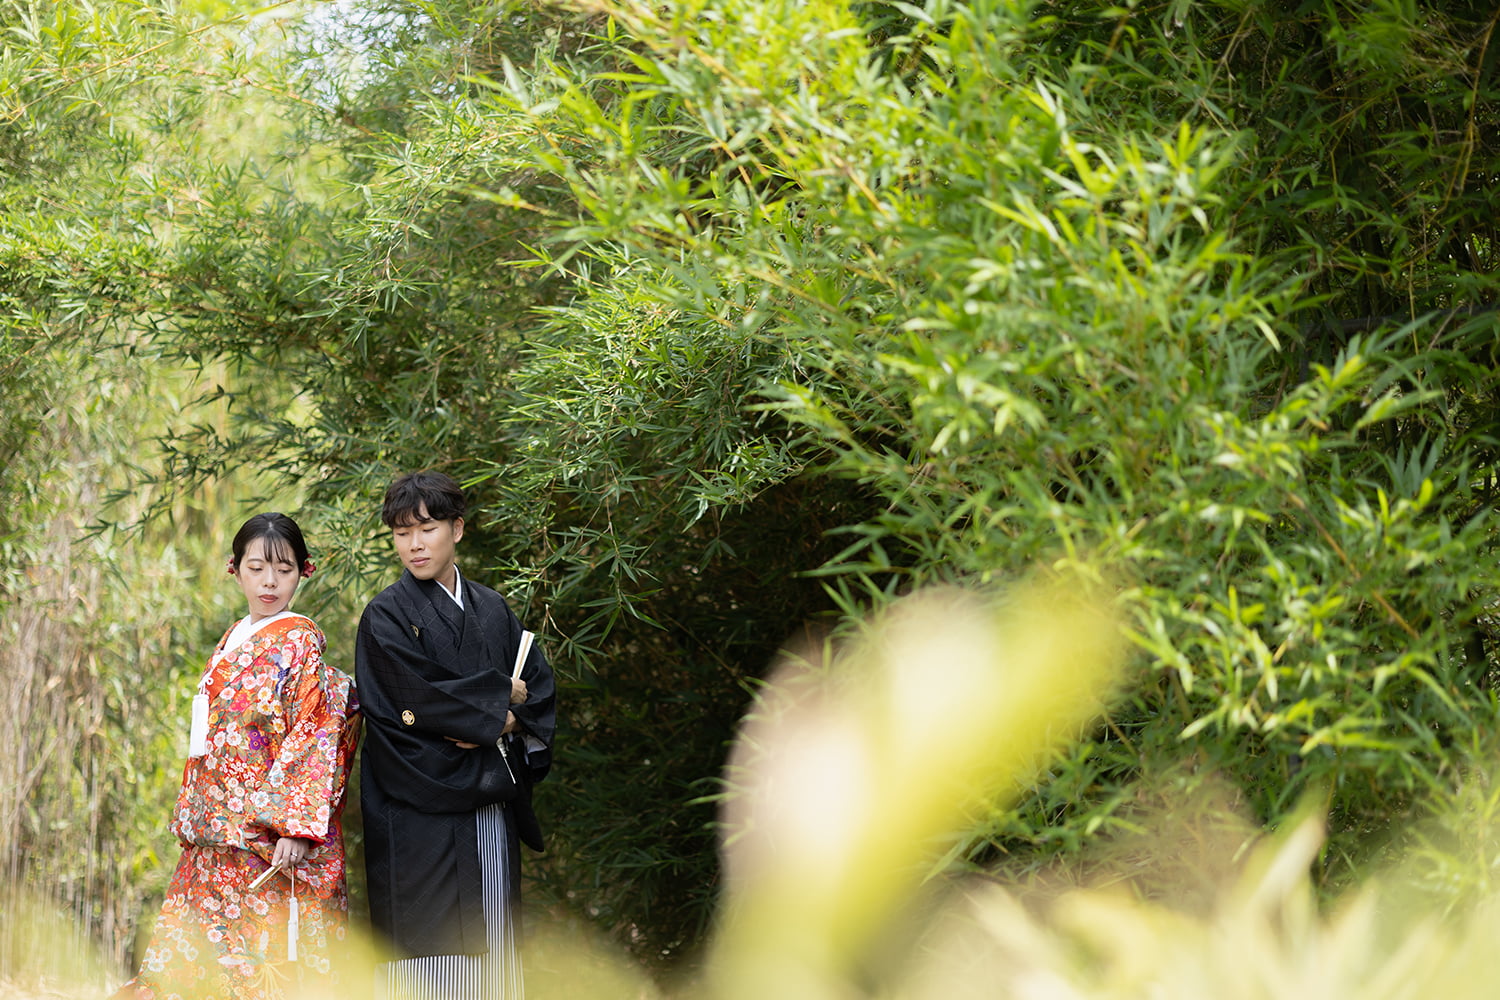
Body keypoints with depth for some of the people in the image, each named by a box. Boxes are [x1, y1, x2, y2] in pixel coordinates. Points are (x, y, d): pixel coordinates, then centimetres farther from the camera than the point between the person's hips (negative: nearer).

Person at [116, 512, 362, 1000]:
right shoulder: (233, 640, 17)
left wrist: (296, 827, -22)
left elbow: (315, 737, -13)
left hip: (270, 840, -7)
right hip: (217, 839, 7)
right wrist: (192, 821, 16)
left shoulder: (299, 640, -5)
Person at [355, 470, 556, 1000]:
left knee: (489, 951, 3)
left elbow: (538, 684, 10)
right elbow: (418, 699, -14)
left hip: (492, 809, 5)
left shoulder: (492, 610, 15)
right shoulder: (386, 616, -2)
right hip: (422, 815, -5)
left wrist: (496, 722, -9)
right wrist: (498, 701, -5)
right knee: (429, 954, -10)